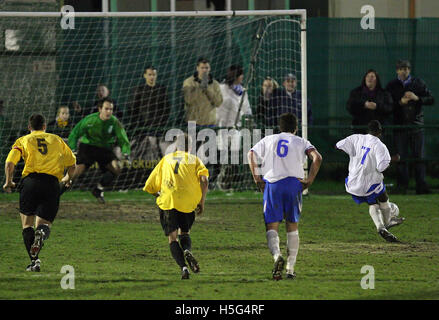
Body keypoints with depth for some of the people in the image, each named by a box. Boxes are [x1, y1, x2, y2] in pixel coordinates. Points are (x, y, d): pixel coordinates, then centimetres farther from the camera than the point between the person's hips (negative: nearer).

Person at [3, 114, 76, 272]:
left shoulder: (23, 140, 16)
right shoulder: (57, 140, 21)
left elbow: (9, 162, 1)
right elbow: (72, 164, 21)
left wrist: (8, 182, 16)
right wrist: (67, 179, 41)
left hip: (30, 181, -1)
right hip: (52, 184, 1)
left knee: (27, 224, 9)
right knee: (43, 223, 6)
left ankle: (34, 260, -6)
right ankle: (42, 232, -31)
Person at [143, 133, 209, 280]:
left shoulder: (166, 159, 20)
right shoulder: (194, 159, 16)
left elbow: (149, 187, 21)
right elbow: (204, 180, -2)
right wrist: (202, 202, 5)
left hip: (167, 201, 0)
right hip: (188, 202, 0)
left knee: (172, 237, 2)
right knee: (185, 232, 19)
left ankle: (183, 267, -18)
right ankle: (187, 251, -13)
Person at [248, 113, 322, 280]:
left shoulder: (268, 140, 16)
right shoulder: (301, 142, 13)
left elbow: (251, 154, 2)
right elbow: (317, 158, -5)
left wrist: (257, 178, 3)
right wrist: (310, 180, 0)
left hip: (272, 183, 0)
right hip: (294, 183, 0)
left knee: (272, 227, 1)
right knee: (292, 227, 13)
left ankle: (277, 255, -28)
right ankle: (291, 268, 9)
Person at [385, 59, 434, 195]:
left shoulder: (418, 83, 7)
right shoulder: (391, 86, 5)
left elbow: (431, 100, 5)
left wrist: (417, 98, -11)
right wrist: (400, 102, -15)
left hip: (416, 125, 1)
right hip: (400, 126, -1)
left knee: (419, 157, 1)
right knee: (401, 158, -2)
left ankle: (421, 186, 3)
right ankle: (402, 186, 3)